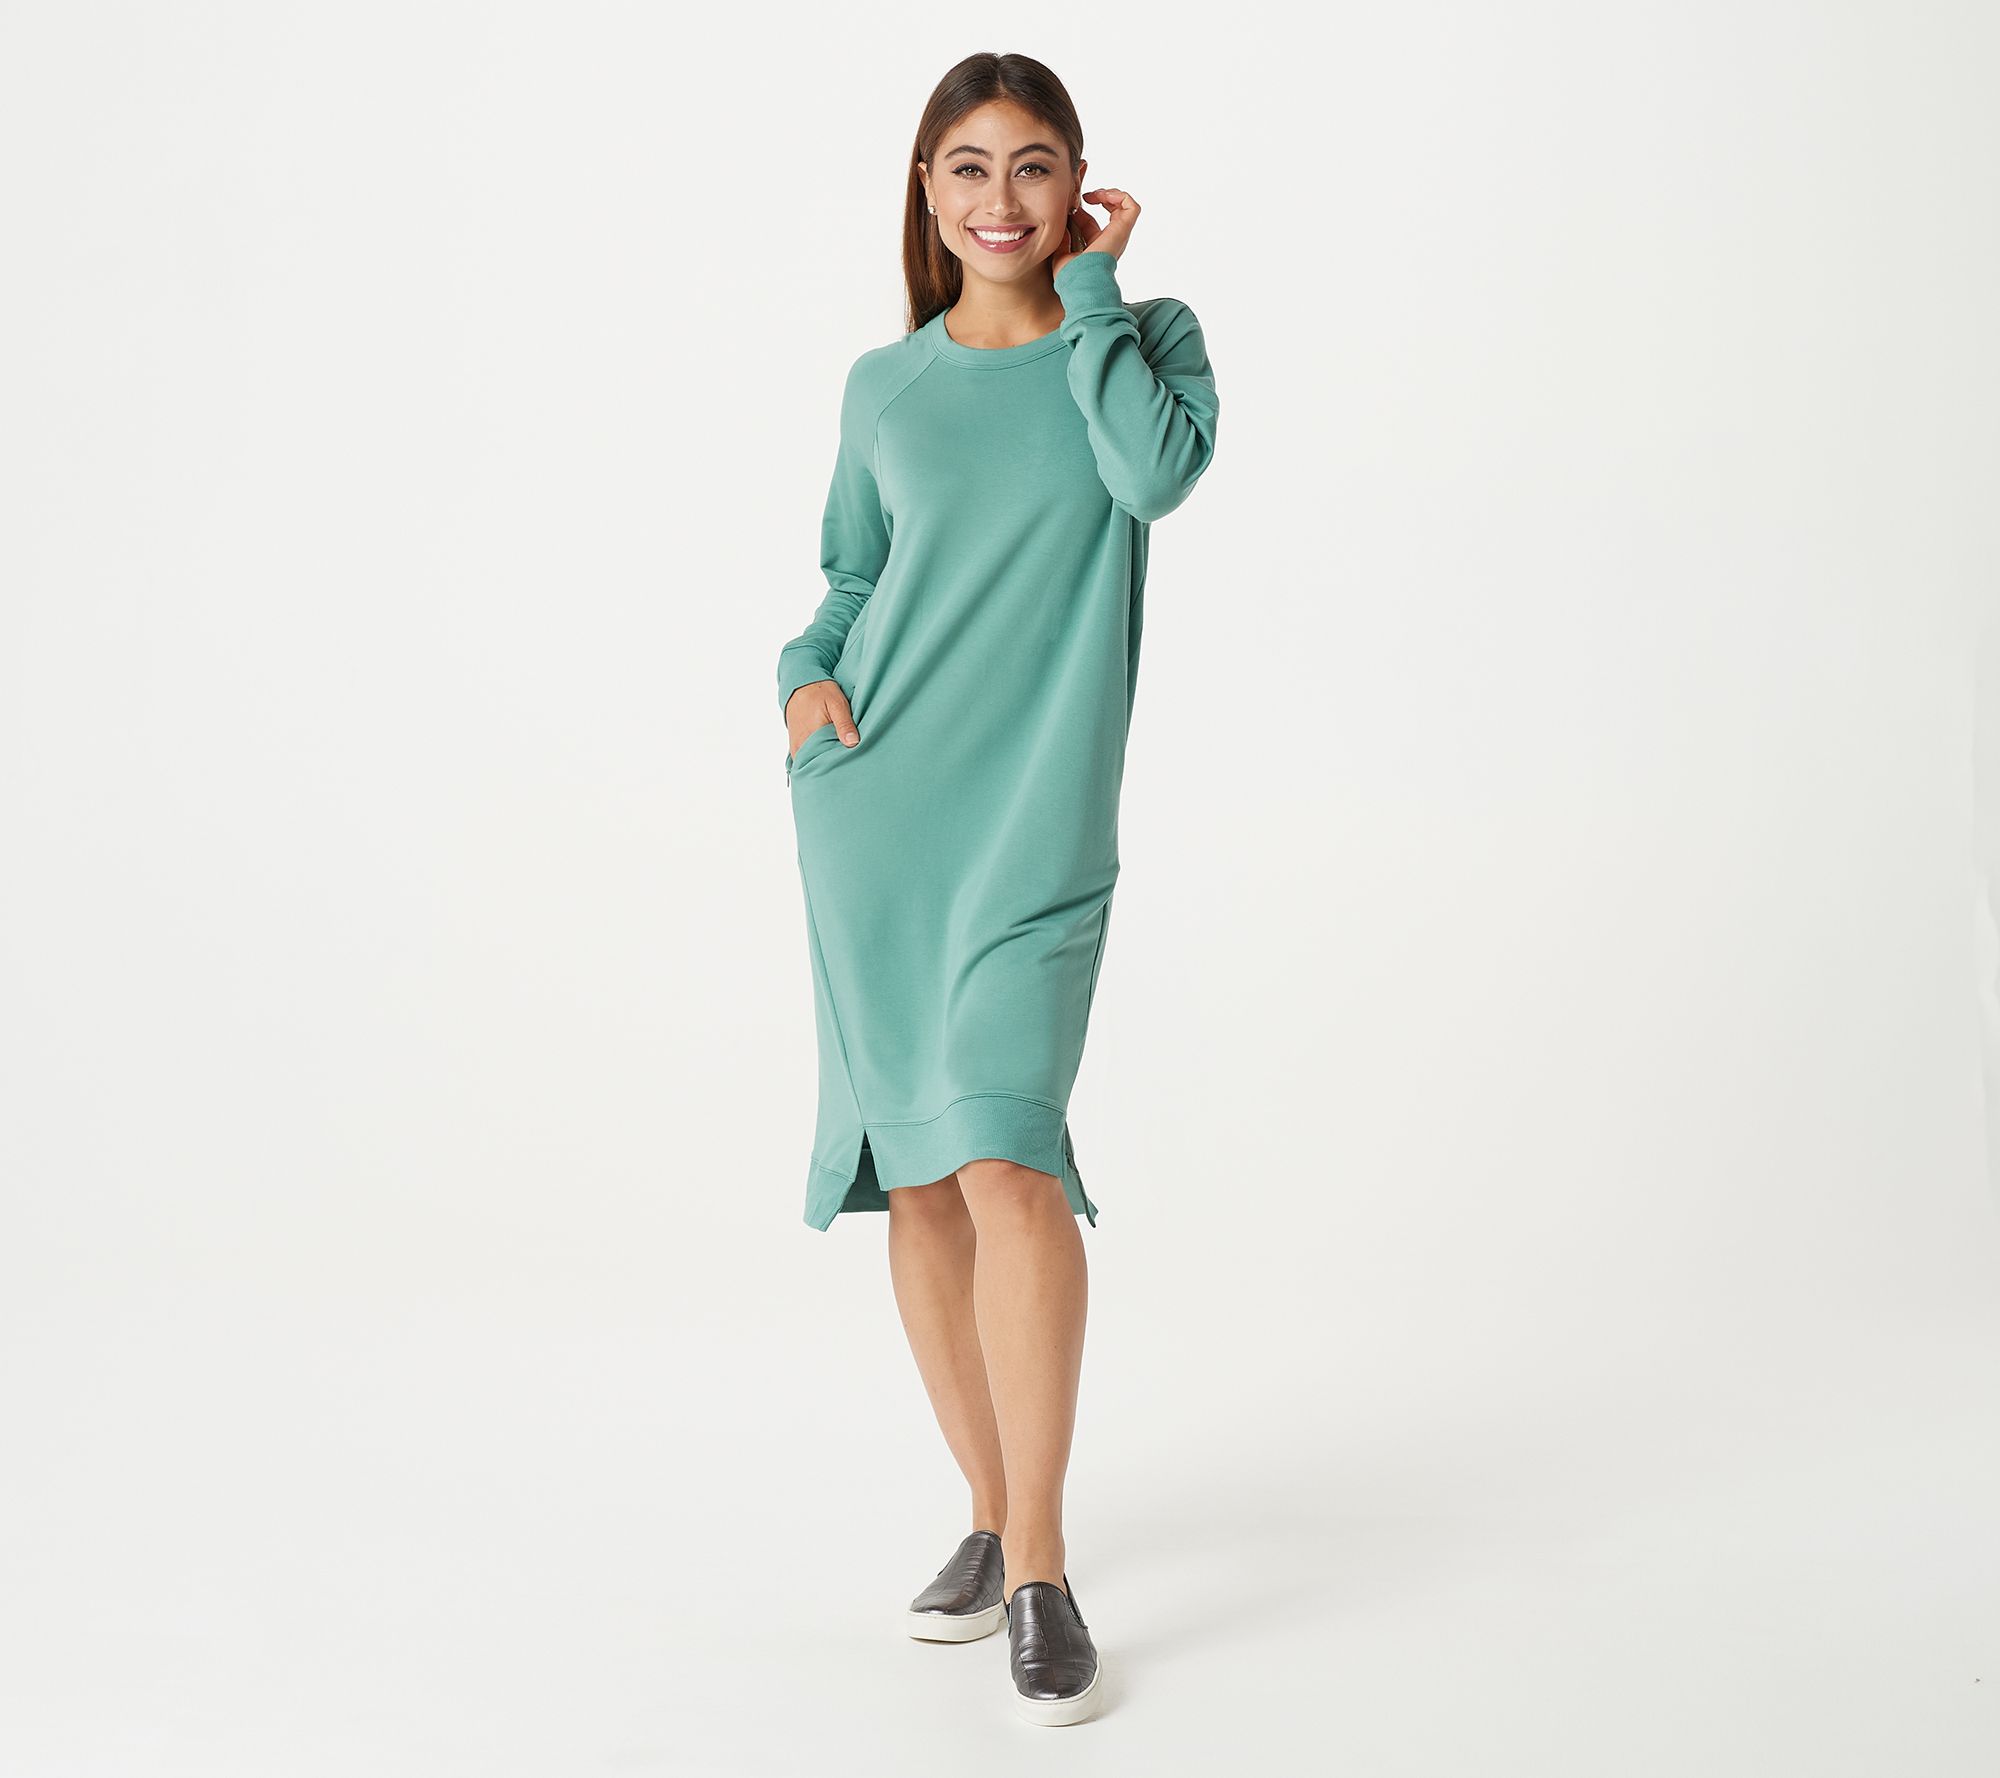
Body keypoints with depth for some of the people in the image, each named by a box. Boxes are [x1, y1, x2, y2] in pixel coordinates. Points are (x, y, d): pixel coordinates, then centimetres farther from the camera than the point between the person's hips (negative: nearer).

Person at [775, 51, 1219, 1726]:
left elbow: (1159, 473, -15)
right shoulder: (885, 384, 12)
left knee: (1004, 1157, -17)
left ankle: (1041, 1570, -7)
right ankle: (992, 1512, 21)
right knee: (915, 1176, 5)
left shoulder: (1146, 332, 6)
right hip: (872, 803, 3)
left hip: (1035, 816, -3)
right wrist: (809, 677, 1)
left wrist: (1090, 287, -6)